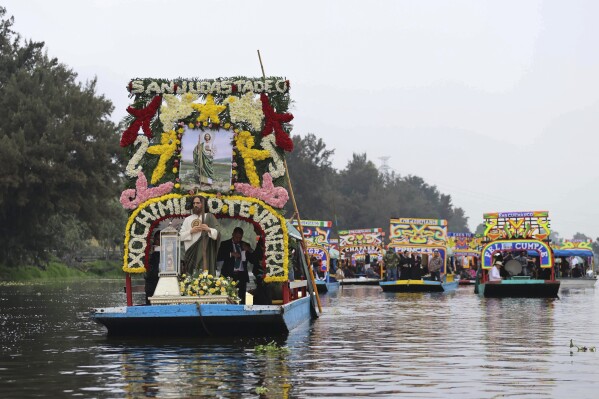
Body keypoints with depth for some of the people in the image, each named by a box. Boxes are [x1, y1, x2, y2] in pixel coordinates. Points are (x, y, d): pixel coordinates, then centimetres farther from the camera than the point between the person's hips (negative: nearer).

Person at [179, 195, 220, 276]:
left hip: (205, 253, -3)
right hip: (191, 253, 3)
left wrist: (209, 229, -19)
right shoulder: (187, 219, 15)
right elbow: (181, 236, 8)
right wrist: (191, 231, -8)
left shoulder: (209, 217, 7)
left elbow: (218, 234, -2)